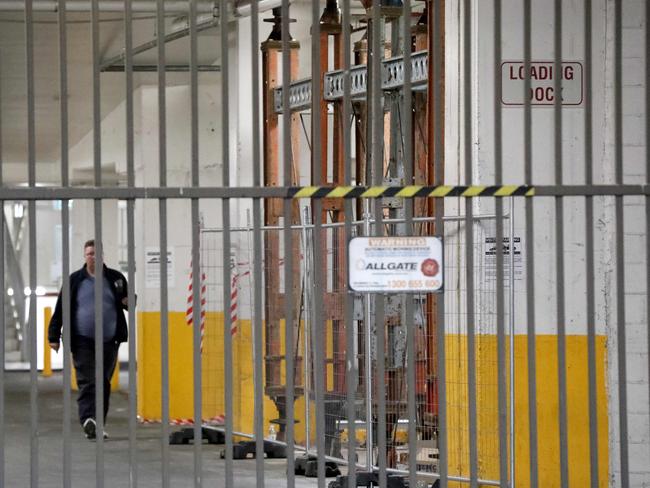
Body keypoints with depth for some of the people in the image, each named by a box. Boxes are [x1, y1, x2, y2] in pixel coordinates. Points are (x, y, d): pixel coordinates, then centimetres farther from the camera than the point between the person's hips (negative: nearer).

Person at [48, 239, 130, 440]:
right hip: (82, 341, -2)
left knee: (104, 384, 7)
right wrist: (54, 336, 0)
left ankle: (98, 425, 14)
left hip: (109, 341, 2)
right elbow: (60, 309, 4)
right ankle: (88, 420, -23)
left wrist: (129, 302, -6)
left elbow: (126, 301, 19)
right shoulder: (75, 280, 3)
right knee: (87, 383, -13)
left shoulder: (115, 278, 7)